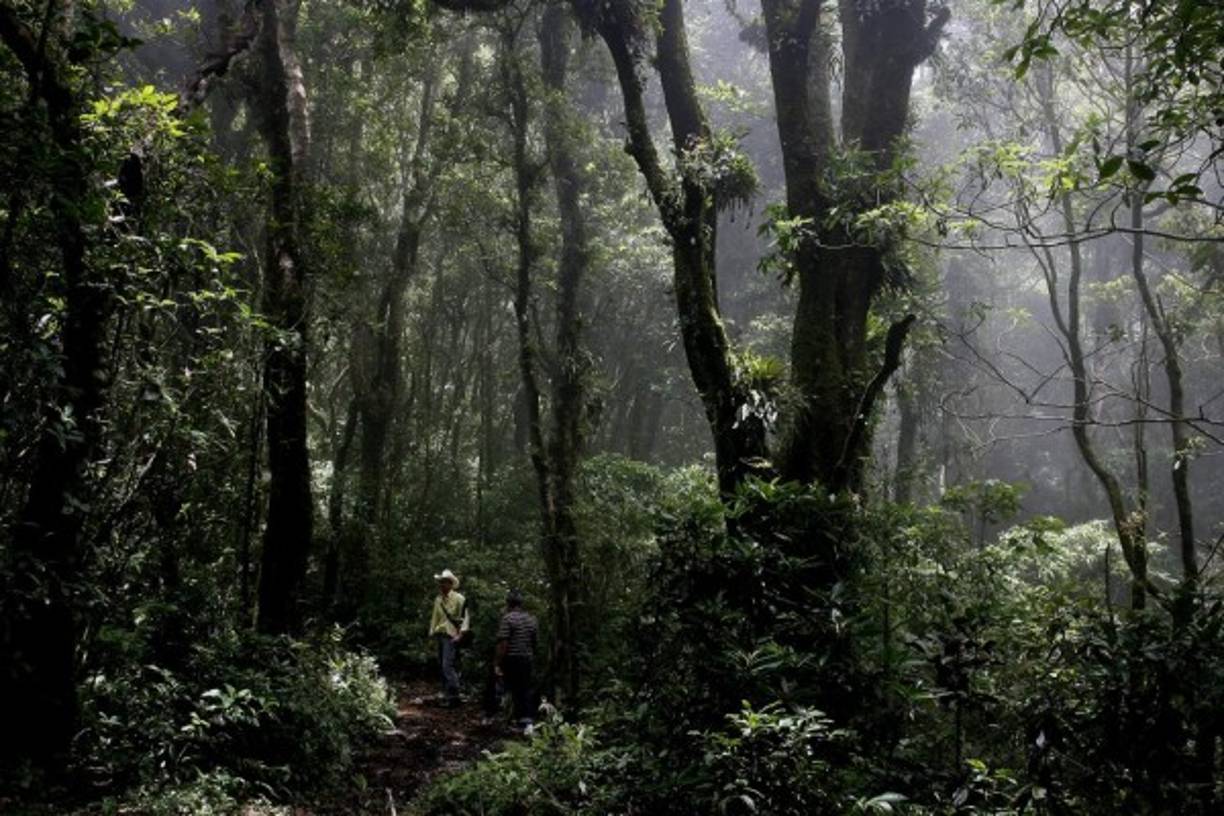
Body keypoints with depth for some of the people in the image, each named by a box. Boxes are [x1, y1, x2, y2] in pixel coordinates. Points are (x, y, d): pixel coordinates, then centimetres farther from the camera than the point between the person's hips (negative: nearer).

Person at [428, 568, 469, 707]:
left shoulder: (459, 599, -7)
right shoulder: (438, 600, 11)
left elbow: (465, 617, -8)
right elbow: (435, 617, 16)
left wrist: (461, 633, -15)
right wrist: (432, 631, 8)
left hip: (452, 636, -7)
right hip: (440, 635, 7)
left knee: (448, 666, -15)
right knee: (443, 666, 10)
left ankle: (453, 696, -11)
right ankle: (447, 695, 18)